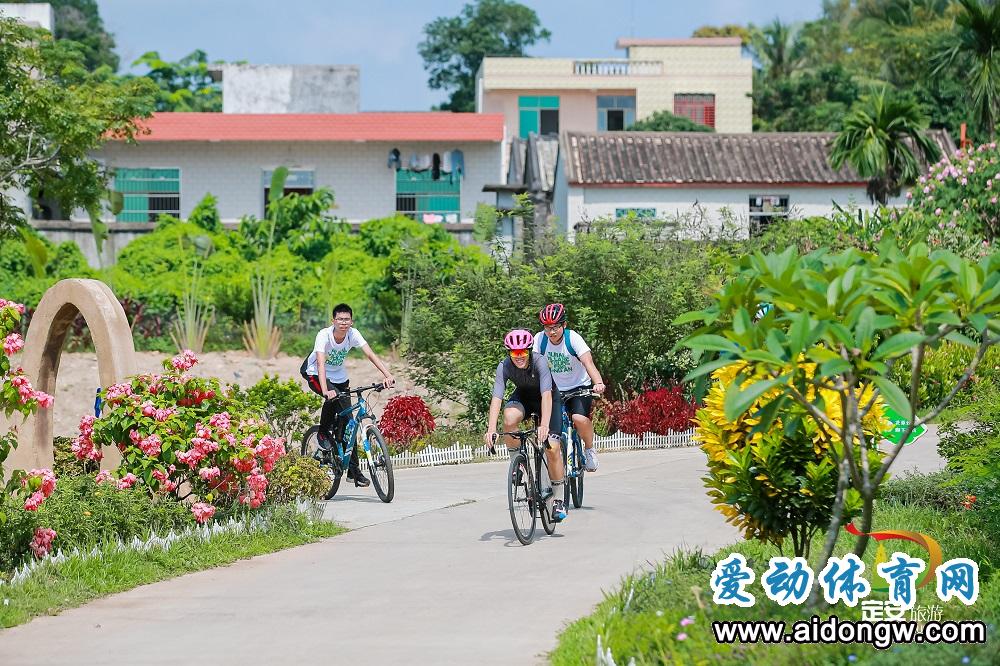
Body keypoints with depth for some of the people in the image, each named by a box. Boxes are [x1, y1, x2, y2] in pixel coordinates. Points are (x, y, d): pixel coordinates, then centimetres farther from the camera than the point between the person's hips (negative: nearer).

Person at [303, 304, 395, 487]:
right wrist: (325, 390, -56)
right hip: (315, 374, -4)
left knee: (347, 419, -2)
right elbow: (321, 363, -41)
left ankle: (353, 470, 3)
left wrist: (388, 375, -42)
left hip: (339, 376, 4)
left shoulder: (353, 334, -19)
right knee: (333, 397, -36)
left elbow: (371, 355, -27)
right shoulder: (324, 335, -29)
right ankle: (324, 434, -11)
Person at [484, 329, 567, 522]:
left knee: (552, 447, -15)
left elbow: (546, 395, -43)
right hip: (523, 396, 2)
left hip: (548, 398, -2)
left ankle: (558, 499, 1)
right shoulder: (504, 367, -26)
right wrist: (491, 429, -47)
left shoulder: (539, 362, -33)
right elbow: (496, 398, -33)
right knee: (509, 419, -34)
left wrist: (544, 426, -56)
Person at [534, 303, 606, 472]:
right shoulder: (540, 339, -12)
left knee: (580, 419, -27)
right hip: (556, 390, 3)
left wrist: (598, 383, -48)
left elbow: (588, 362, -31)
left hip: (580, 387, -3)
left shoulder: (572, 338, -20)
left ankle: (589, 449, 1)